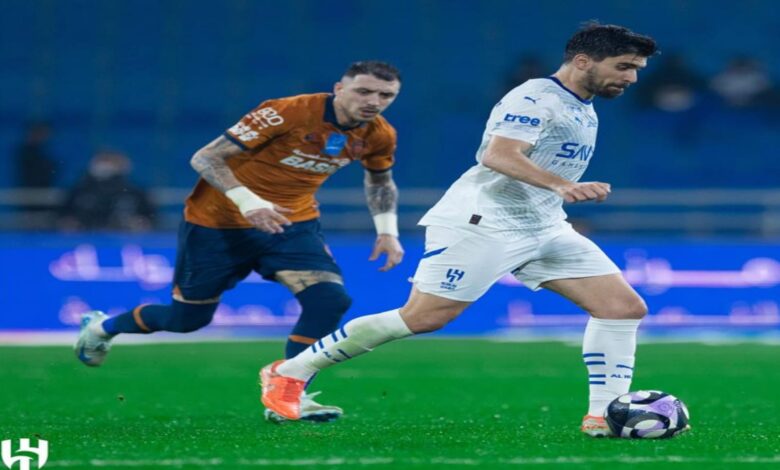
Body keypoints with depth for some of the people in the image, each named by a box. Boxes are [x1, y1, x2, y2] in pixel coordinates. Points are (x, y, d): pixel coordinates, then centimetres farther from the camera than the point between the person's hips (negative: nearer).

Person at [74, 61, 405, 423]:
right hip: (218, 224, -5)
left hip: (292, 223, 5)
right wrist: (247, 201, -36)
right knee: (187, 319, 9)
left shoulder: (379, 136, -7)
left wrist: (387, 232, 5)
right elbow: (205, 159, -23)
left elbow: (380, 182, 19)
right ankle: (101, 327, 39)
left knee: (330, 298, -22)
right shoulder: (286, 113, -26)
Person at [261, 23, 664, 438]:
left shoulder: (582, 110, 18)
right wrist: (560, 185, -40)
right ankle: (290, 372, 0)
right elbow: (497, 155, -27)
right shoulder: (535, 97, -12)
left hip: (544, 228, 9)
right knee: (423, 317, -12)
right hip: (483, 221, -9)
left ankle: (604, 415, -3)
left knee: (626, 306, -4)